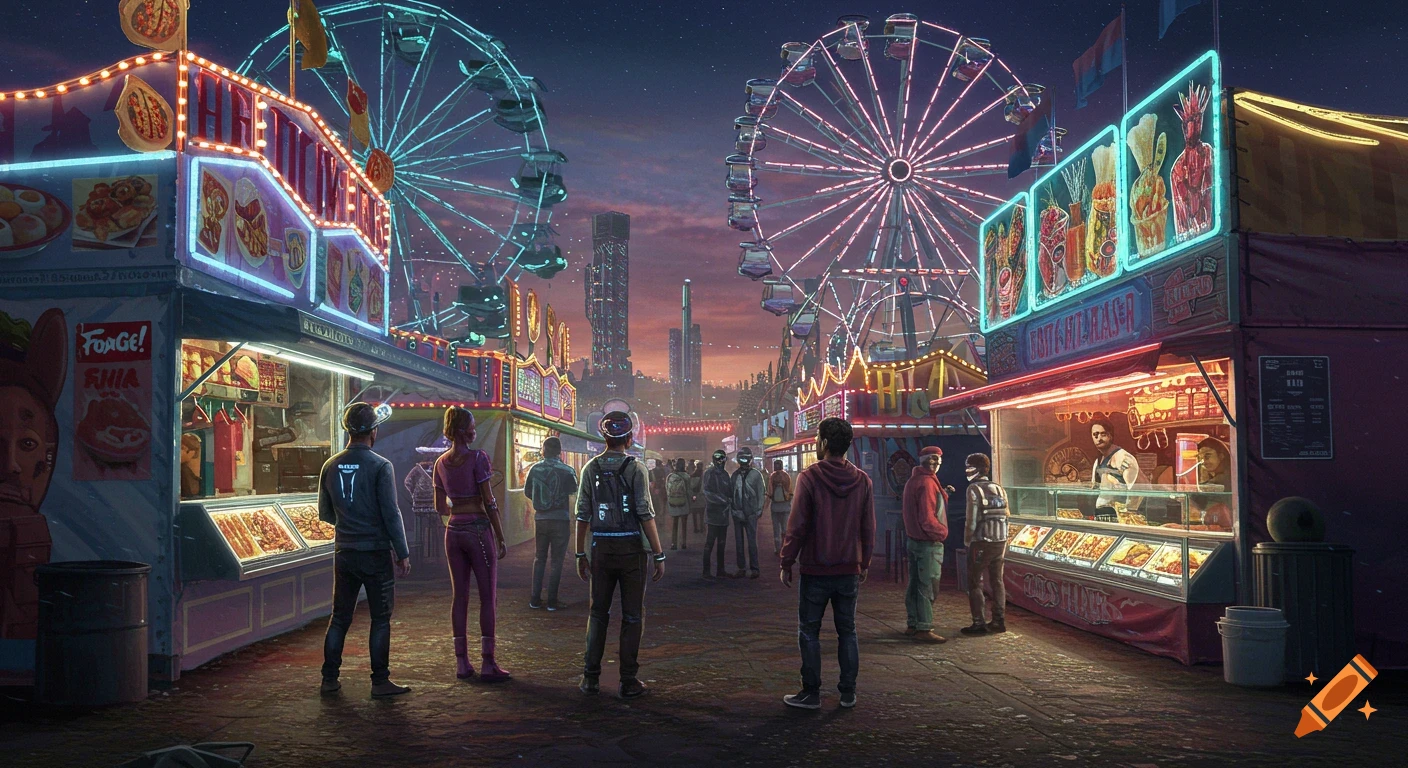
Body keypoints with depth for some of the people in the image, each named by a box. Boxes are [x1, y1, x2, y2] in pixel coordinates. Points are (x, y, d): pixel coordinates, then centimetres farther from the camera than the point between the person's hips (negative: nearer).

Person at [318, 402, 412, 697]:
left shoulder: (330, 466, 4)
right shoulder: (380, 466, -13)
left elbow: (325, 513, 12)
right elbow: (391, 514, -13)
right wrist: (402, 553, -7)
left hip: (344, 553, 5)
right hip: (376, 553, -5)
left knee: (339, 618, 13)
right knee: (380, 620, 3)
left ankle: (329, 678, 17)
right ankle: (380, 681, 6)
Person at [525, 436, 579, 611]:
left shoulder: (535, 469, -3)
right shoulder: (567, 471, -11)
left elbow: (527, 492, 8)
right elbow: (574, 490, 5)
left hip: (540, 519, 3)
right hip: (561, 520, -3)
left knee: (539, 559, 14)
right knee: (556, 561, 4)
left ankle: (535, 599, 13)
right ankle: (552, 601, 3)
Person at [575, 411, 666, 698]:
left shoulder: (590, 468, 3)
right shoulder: (635, 468, -7)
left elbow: (582, 515, 3)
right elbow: (646, 515, -11)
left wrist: (581, 554, 11)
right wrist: (659, 555, -6)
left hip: (601, 548, 3)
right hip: (631, 548, -3)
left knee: (598, 613, 14)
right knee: (633, 616, 6)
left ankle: (591, 677, 14)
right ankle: (629, 681, 7)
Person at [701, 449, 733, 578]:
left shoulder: (725, 474, 14)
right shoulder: (709, 473, -8)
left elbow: (730, 491, 16)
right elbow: (708, 493, -16)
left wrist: (730, 501, -3)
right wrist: (726, 500, -18)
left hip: (724, 513, 7)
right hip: (713, 513, -7)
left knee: (722, 542, 11)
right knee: (710, 542, -5)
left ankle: (721, 570, 18)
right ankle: (706, 571, 0)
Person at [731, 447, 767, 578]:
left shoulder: (756, 474, -2)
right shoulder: (735, 475, 10)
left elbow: (762, 492, -3)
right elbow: (731, 492, 13)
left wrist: (759, 509, -7)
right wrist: (731, 507, 4)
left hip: (751, 513, -4)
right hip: (737, 513, 4)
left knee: (752, 541, -4)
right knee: (738, 542, 8)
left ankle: (754, 568, 0)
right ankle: (741, 567, 13)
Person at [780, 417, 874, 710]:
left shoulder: (809, 477, -13)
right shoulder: (862, 481, 1)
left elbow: (797, 526, -12)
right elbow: (868, 528, 6)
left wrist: (786, 563, -4)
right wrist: (865, 563, 16)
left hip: (816, 570, -4)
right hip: (850, 570, 4)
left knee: (809, 632, 6)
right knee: (847, 631, 12)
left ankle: (811, 693, 8)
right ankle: (848, 693, 15)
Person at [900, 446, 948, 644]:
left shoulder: (912, 481, 13)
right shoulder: (927, 483, -18)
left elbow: (906, 512, 21)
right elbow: (927, 518, -22)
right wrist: (942, 533, -9)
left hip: (913, 539, 10)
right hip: (929, 543, -10)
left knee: (915, 584, 15)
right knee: (928, 587, -6)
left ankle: (912, 624, 23)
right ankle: (923, 629, -4)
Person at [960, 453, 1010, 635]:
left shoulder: (974, 489, -10)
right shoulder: (999, 489, 9)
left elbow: (972, 519, -13)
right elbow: (1005, 516, 10)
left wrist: (967, 541, -2)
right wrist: (1003, 548, 16)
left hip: (981, 543, -6)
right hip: (1000, 542, 6)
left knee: (975, 583, 1)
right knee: (997, 581, 12)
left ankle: (979, 623, -2)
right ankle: (999, 621, 12)